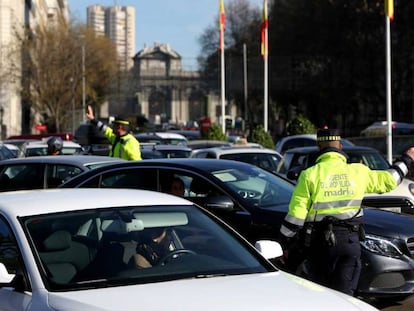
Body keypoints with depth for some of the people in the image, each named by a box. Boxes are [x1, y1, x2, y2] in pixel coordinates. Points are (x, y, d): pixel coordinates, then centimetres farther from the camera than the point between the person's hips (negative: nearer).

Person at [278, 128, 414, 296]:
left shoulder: (310, 175, -3)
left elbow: (295, 214, -5)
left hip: (319, 243, -1)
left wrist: (285, 245, 3)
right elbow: (389, 180, 19)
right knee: (344, 294, 2)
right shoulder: (357, 171, 4)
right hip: (350, 241, 1)